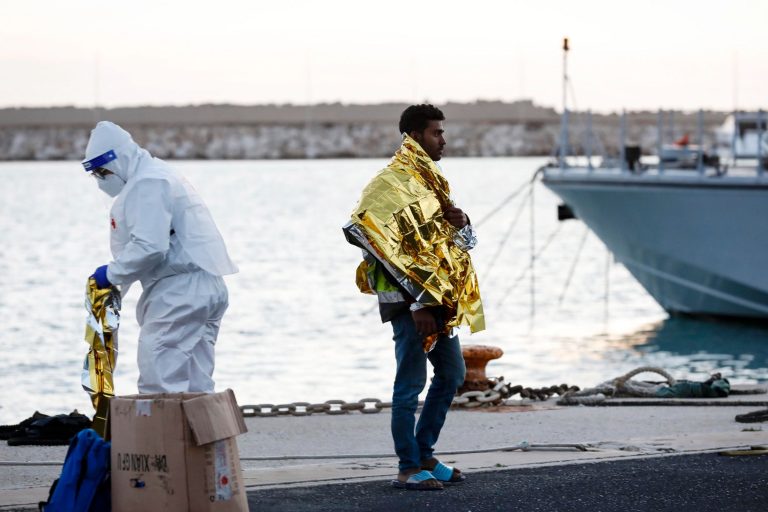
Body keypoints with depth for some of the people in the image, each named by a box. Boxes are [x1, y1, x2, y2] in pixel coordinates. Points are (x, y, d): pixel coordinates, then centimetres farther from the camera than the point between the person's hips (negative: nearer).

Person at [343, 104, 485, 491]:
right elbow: (361, 228, -23)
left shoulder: (431, 179, 17)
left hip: (440, 296, 10)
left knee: (451, 374, 16)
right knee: (411, 382, -5)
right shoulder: (392, 182, -11)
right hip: (409, 298, -10)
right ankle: (408, 469, 1)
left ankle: (424, 454, 25)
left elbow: (464, 240, 22)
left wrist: (459, 221, -4)